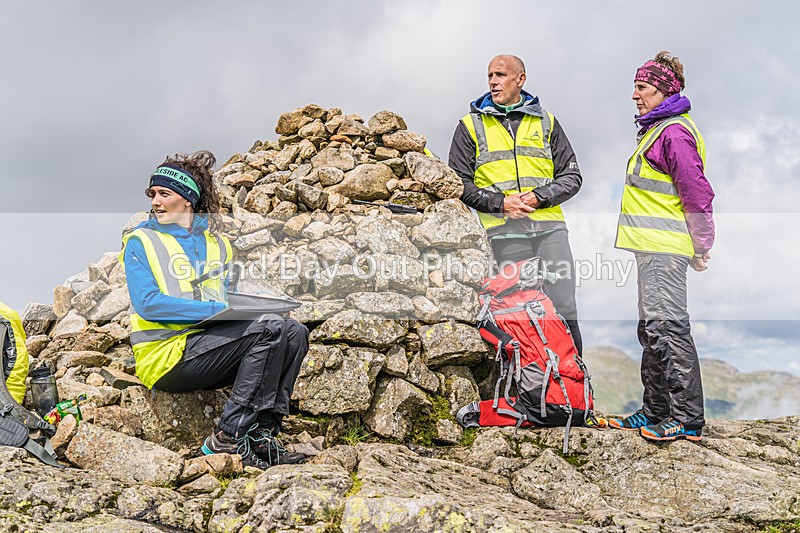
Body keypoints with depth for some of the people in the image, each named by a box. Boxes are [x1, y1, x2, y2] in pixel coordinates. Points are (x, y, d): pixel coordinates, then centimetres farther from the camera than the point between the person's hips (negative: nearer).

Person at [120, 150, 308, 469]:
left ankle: (262, 433, -15)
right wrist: (216, 309, -18)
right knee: (269, 329, -23)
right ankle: (227, 438, -22)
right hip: (165, 356, -6)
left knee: (294, 332, -12)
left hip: (210, 351, 6)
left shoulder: (216, 242, 18)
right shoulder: (140, 242, 2)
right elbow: (147, 304, -12)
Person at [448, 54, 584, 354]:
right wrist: (499, 202, -8)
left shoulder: (545, 122, 16)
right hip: (503, 231, -1)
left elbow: (571, 176, 12)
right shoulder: (471, 125, 11)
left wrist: (539, 197, -7)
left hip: (550, 227, 2)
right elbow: (458, 182, 6)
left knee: (564, 312, -3)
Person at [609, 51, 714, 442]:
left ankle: (688, 419, -4)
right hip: (653, 248, 11)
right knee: (652, 329, 13)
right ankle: (656, 410, 21)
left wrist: (701, 247, -14)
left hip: (665, 249, -11)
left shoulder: (674, 132, -14)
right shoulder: (656, 130, 19)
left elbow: (696, 192, -18)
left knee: (667, 327, -9)